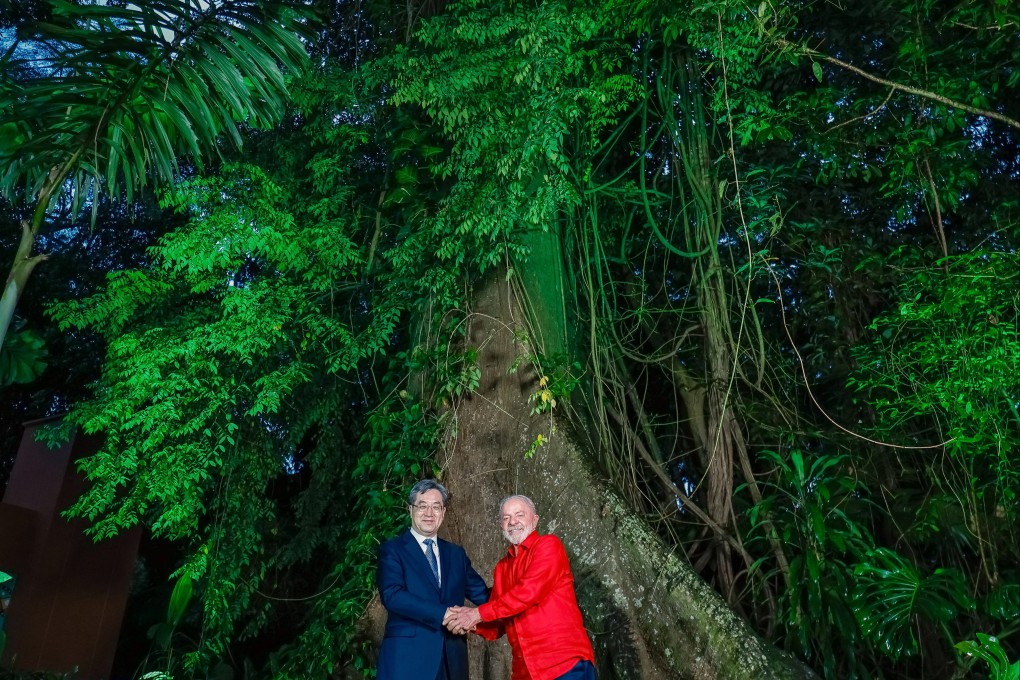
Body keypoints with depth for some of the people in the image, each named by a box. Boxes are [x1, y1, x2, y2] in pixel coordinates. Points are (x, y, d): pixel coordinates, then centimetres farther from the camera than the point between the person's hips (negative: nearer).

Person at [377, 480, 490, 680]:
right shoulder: (392, 549, -1)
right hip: (407, 655, -5)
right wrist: (443, 614, -20)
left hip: (450, 657, 5)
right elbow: (391, 595, -15)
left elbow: (482, 594, 13)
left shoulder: (456, 553, 16)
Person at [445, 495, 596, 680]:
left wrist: (479, 613, -12)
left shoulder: (549, 545, -3)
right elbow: (497, 626, 16)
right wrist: (473, 623, -4)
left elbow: (529, 591, -17)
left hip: (566, 661, -6)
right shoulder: (502, 567, 16)